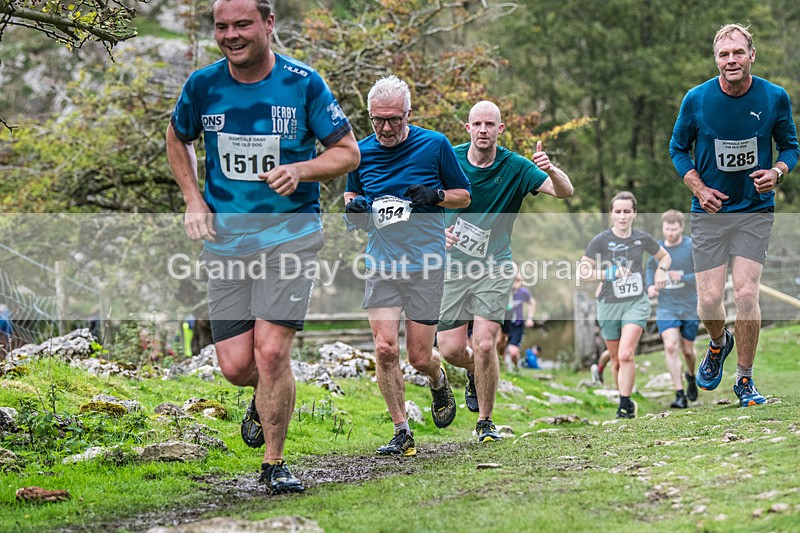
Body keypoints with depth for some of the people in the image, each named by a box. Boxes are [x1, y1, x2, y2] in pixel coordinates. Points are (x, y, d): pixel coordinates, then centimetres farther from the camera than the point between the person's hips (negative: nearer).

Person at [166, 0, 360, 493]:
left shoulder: (304, 83, -8)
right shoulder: (203, 85, -1)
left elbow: (348, 152, 0)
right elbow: (178, 139, 19)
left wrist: (299, 169, -18)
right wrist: (194, 202, 6)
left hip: (291, 233, -3)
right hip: (224, 238, 3)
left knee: (271, 350, -14)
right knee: (236, 365, -1)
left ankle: (275, 463, 5)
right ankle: (266, 397, 36)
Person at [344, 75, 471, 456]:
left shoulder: (435, 145, -3)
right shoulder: (362, 152, 4)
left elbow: (464, 196, 7)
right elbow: (351, 193, 22)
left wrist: (436, 196, -14)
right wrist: (353, 206, -2)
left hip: (425, 267, -2)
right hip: (380, 265, 2)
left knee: (419, 357, 0)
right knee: (385, 349, -9)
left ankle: (439, 381, 36)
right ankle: (402, 432, 2)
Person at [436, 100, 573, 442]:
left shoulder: (515, 167, -8)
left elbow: (564, 192, -16)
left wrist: (551, 170, -38)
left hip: (494, 267, -2)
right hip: (453, 264, 2)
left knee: (484, 345, -13)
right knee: (451, 349, -3)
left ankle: (485, 421, 6)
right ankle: (475, 372, 35)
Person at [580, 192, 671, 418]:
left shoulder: (643, 239, 1)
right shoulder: (601, 240, -6)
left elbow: (665, 256, 20)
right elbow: (583, 272, -7)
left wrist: (661, 271, -1)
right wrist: (609, 273, -19)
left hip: (636, 303, -1)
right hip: (609, 304, 1)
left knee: (626, 355, -19)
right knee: (616, 360, 10)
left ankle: (624, 406, -15)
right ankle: (626, 400, 30)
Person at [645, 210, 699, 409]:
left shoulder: (692, 247, -10)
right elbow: (651, 268, 20)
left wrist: (682, 278, -27)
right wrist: (650, 286, 2)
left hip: (690, 308, -1)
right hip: (666, 307, 1)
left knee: (687, 350, 9)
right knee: (671, 347, -16)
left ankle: (691, 377, 44)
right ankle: (680, 395, -16)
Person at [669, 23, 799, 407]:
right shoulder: (696, 99, -6)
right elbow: (678, 149, 8)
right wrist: (699, 188, -6)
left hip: (756, 209, -1)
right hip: (710, 212, 1)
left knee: (746, 293, -12)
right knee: (709, 300, -4)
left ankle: (744, 379, 5)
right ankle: (718, 344, 32)